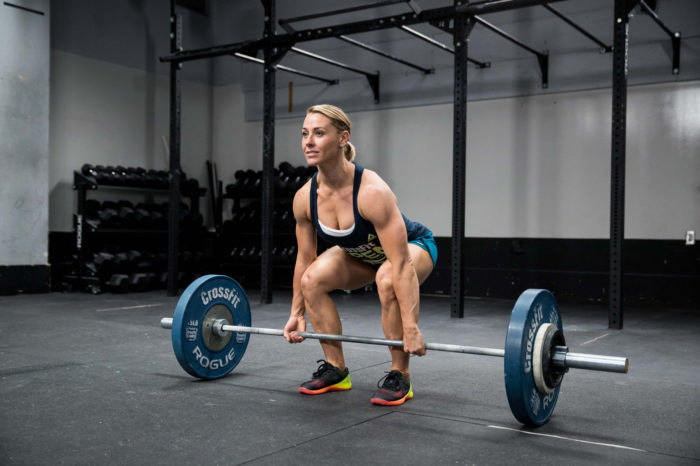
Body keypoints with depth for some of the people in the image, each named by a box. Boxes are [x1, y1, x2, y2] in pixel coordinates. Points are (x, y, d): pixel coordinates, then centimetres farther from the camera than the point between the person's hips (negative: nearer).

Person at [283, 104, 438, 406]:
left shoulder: (371, 191, -38)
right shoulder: (304, 198, -20)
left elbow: (401, 265, -38)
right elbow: (304, 258, -5)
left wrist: (411, 328, -39)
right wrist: (296, 313, 1)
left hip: (412, 245, -5)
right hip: (362, 254, 6)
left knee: (387, 281, -37)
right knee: (312, 279, -18)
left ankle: (399, 376, -16)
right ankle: (336, 370, 0)